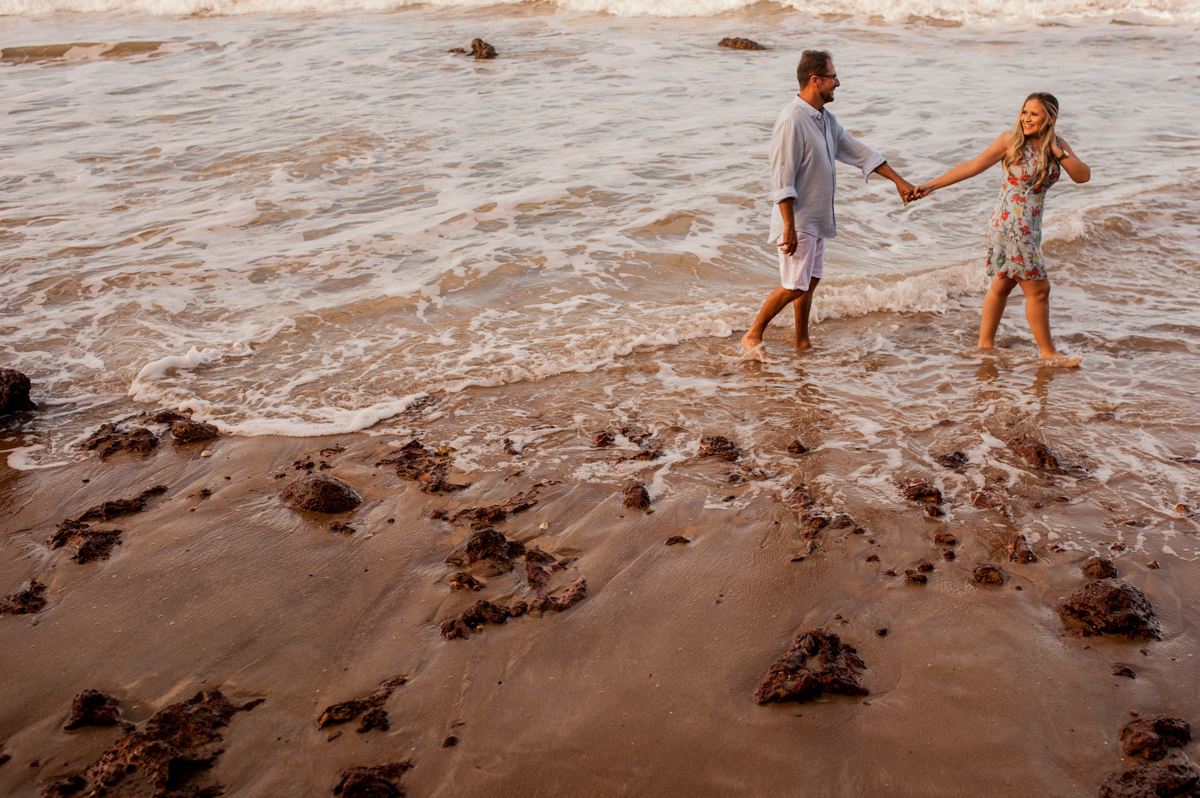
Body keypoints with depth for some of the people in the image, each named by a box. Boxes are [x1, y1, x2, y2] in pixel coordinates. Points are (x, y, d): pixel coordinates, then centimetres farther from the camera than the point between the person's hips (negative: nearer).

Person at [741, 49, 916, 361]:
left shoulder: (825, 119, 10)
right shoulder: (792, 121, -20)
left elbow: (857, 151, 18)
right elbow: (782, 179, -23)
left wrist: (898, 180, 17)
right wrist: (789, 226, -25)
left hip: (816, 219, 9)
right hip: (797, 220, -9)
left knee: (811, 280, 14)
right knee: (795, 285, -8)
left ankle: (802, 341, 26)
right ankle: (753, 335, 5)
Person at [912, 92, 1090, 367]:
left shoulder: (1057, 145, 6)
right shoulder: (1010, 140, -10)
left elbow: (1083, 176, 0)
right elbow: (972, 166, -9)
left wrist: (1059, 153, -14)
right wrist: (931, 186, -11)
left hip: (1030, 227, 7)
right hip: (1010, 224, -7)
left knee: (1002, 285, 16)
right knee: (1038, 289, -2)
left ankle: (985, 345, 29)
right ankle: (1048, 353, 10)